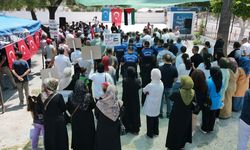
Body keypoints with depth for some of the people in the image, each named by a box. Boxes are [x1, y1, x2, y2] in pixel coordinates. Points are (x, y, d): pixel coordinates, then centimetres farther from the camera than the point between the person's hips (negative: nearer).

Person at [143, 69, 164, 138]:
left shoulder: (150, 85, -28)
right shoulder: (161, 84, -8)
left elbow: (144, 90, -11)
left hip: (150, 106, -6)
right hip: (157, 105, 6)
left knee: (150, 119, 11)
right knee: (156, 118, 23)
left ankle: (150, 133, 25)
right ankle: (156, 131, 40)